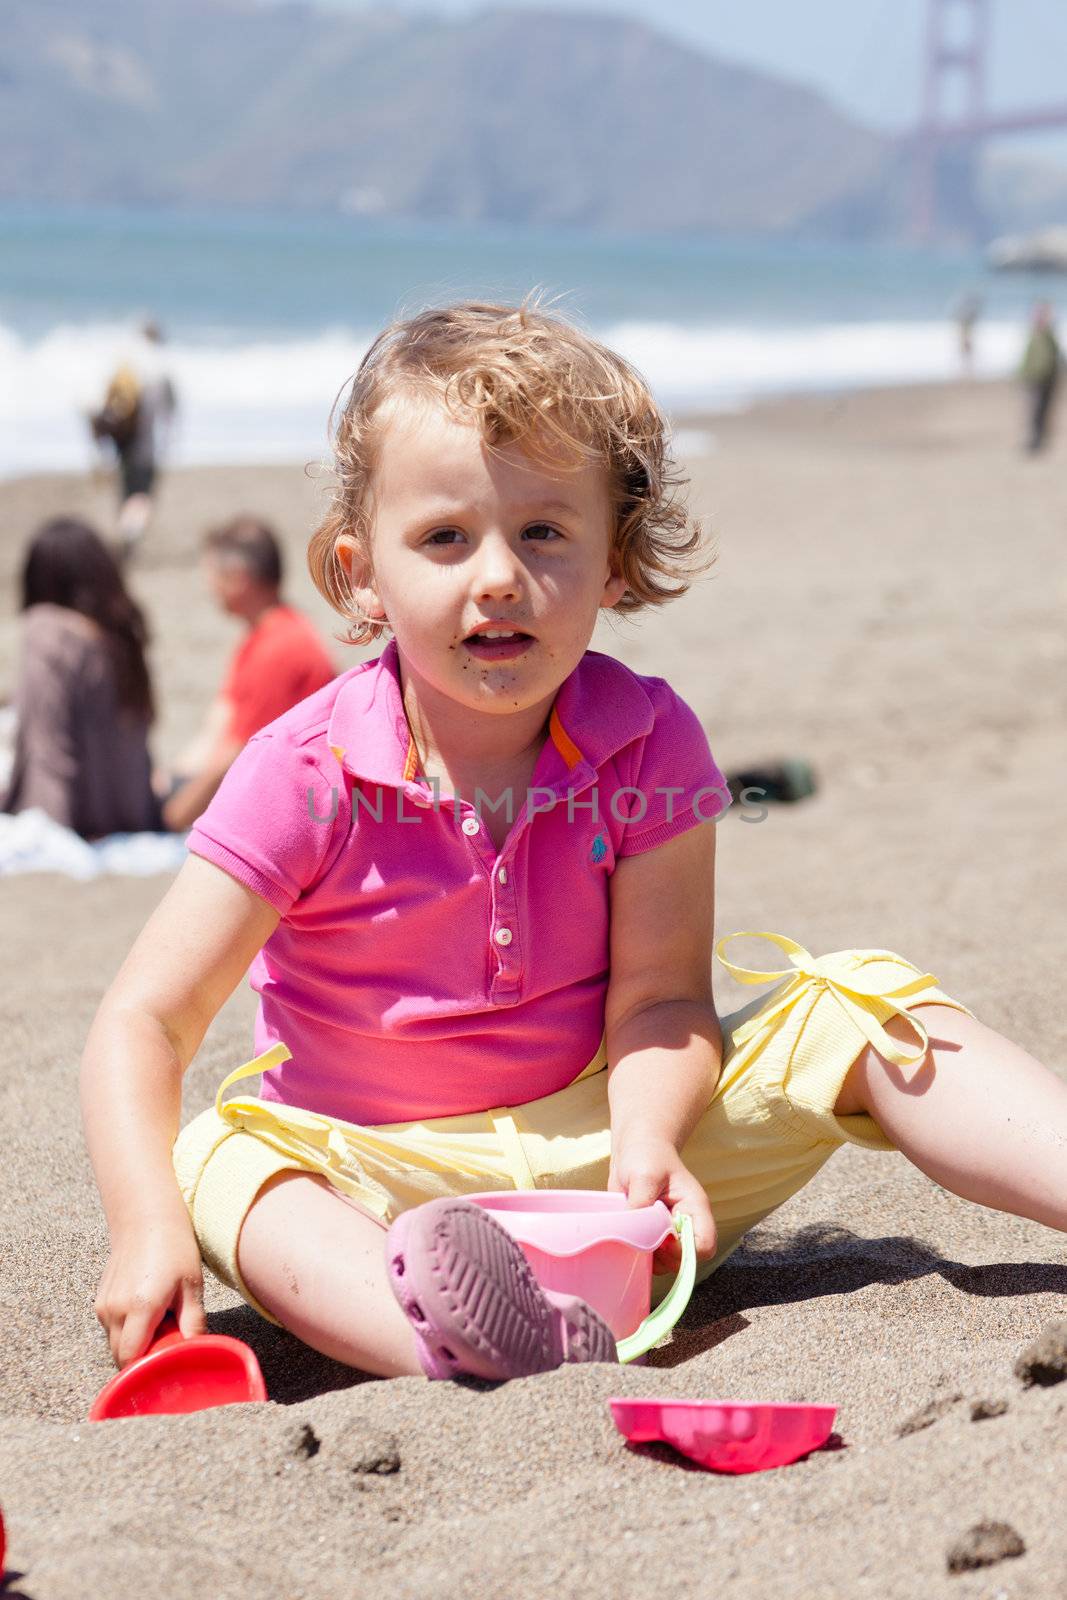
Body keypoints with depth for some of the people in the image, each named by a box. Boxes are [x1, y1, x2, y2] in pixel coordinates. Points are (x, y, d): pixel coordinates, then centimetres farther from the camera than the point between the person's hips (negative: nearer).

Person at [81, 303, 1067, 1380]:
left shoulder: (647, 742, -9)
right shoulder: (308, 775, -15)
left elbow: (656, 998, -10)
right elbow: (144, 1021, -15)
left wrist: (647, 1138, -32)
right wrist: (150, 1230, -31)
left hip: (603, 1133, 2)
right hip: (393, 1186, -1)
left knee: (856, 1011, -14)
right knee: (222, 1162, -32)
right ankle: (455, 1340, -57)